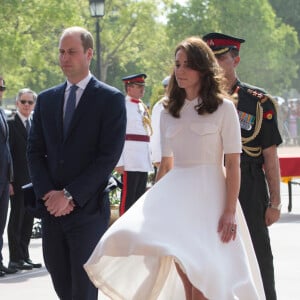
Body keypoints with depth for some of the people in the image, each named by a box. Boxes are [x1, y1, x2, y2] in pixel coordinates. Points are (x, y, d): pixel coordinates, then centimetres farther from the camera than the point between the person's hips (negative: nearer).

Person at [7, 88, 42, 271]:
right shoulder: (11, 124, -7)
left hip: (33, 180, 7)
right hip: (18, 180, -6)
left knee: (28, 219, 10)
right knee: (17, 218, -2)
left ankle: (24, 256, 17)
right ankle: (15, 258, 3)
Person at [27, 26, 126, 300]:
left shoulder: (111, 99, -2)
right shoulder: (46, 100, 14)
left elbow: (109, 156, -9)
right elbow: (34, 151, 11)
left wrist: (71, 196, -13)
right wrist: (48, 193, -6)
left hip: (88, 209, -5)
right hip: (52, 207, 5)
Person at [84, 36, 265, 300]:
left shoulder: (224, 108, -2)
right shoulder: (169, 113, 12)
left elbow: (233, 164, -6)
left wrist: (230, 211, -14)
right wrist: (154, 202, 15)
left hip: (209, 195, -4)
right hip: (176, 194, 4)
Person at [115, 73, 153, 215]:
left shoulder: (142, 107, 17)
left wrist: (149, 159, 17)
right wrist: (119, 162, -20)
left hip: (144, 161, 8)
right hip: (130, 162, -8)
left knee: (140, 197, 11)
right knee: (128, 198, -5)